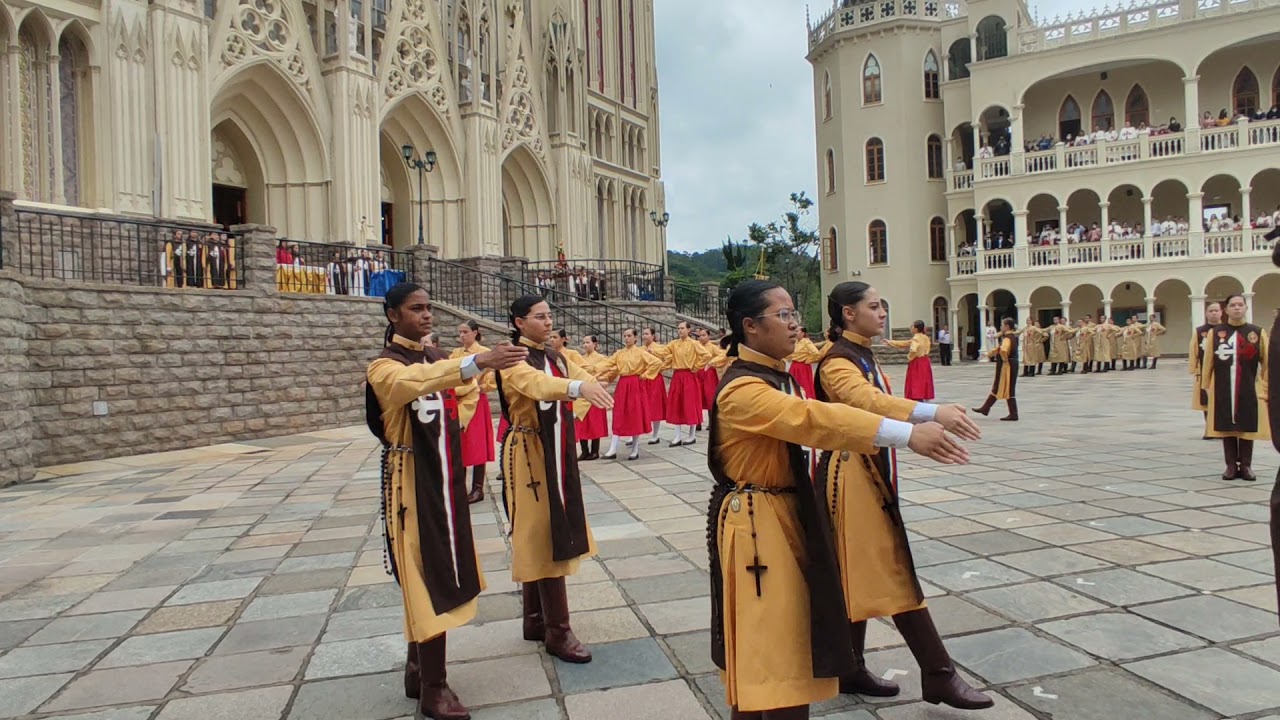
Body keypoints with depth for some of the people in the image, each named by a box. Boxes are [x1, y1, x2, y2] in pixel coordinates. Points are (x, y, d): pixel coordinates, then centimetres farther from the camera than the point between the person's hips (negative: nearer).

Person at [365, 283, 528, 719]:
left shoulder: (440, 359, 10)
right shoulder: (385, 366, -12)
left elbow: (466, 391, 28)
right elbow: (414, 382, -36)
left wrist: (456, 424, 8)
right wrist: (478, 362, -50)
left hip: (445, 478, 7)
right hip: (412, 483, -7)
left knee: (441, 574, 14)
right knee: (428, 579, -5)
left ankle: (418, 670, 29)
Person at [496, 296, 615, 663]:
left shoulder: (555, 357, 12)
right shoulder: (512, 360, -14)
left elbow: (585, 377, 8)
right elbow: (535, 382, -35)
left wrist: (577, 410, -12)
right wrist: (578, 387, -52)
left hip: (558, 453, 8)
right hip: (530, 454, -8)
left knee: (557, 533, 12)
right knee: (544, 537, -6)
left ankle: (536, 620, 24)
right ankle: (558, 631, 0)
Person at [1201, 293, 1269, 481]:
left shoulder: (1258, 332, 1)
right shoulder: (1215, 333, 1)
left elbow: (1267, 363, 2)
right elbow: (1208, 362, 3)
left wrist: (1266, 387, -1)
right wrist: (1206, 386, 2)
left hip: (1249, 391, 0)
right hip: (1223, 391, 0)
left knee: (1248, 428, 6)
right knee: (1226, 428, 6)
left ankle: (1246, 465, 17)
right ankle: (1231, 466, 16)